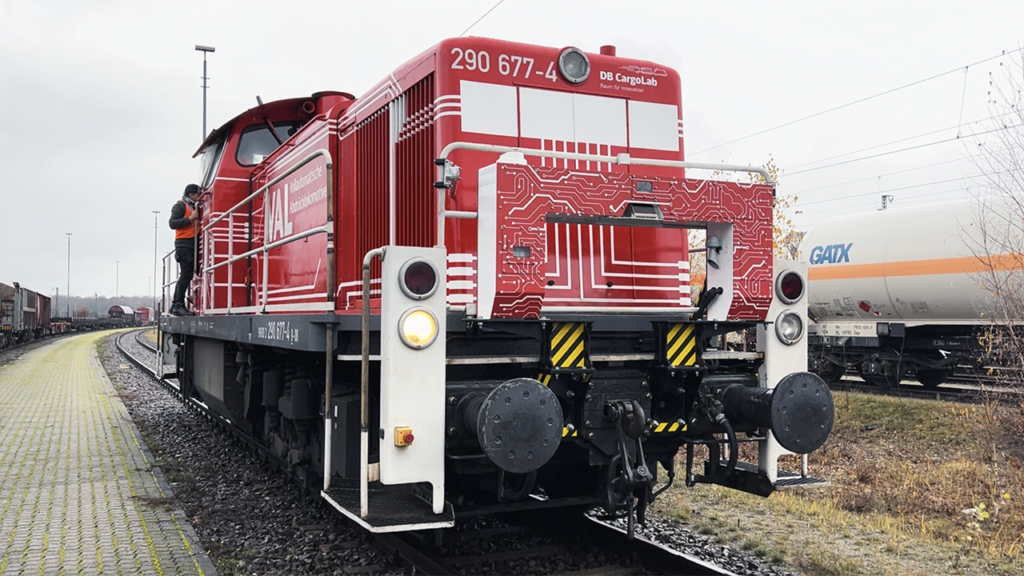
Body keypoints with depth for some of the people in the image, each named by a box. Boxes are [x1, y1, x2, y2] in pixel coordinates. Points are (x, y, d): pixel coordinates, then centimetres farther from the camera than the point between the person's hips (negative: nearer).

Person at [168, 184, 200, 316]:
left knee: (187, 275, 8)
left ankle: (176, 304, 13)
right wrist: (190, 218, -21)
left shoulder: (193, 207, 23)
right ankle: (178, 305, -16)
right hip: (184, 243, -9)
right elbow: (172, 223, -15)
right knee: (186, 274, -15)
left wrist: (197, 218, 13)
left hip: (192, 244, 9)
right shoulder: (180, 205, -4)